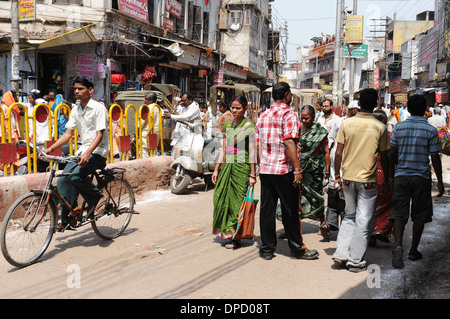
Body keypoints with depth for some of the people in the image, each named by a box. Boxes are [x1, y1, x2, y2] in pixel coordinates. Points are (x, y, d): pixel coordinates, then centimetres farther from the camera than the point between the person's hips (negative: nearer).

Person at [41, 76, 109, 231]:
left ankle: (98, 197, -2)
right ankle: (67, 220, 1)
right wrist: (51, 148, -1)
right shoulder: (75, 110, 11)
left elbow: (99, 134, -19)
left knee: (76, 176, -28)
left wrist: (87, 153, -33)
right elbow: (68, 133, 11)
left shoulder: (98, 108, -11)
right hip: (83, 150, 7)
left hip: (98, 151, -7)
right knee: (63, 180, -8)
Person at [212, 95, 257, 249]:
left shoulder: (249, 126, -6)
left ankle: (236, 237, 7)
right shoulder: (228, 124, 12)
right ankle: (226, 232, 20)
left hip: (242, 167, -6)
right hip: (227, 167, 6)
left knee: (237, 201, -2)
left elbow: (252, 152, -9)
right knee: (223, 199, 6)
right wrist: (216, 169, 13)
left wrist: (253, 175, -11)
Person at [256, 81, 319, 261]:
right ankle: (297, 249, 15)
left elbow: (258, 145, 13)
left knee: (266, 209, 9)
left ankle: (267, 249, 14)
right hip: (284, 169, -6)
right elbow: (289, 143, -19)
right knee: (290, 211, 4)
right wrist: (297, 169, -19)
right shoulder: (288, 114, -9)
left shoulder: (263, 116, 12)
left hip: (265, 170, 6)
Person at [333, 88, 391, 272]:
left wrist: (337, 177, 7)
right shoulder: (380, 127, -5)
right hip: (367, 180, -3)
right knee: (363, 221, 7)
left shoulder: (346, 124, -2)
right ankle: (355, 261, 11)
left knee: (349, 216, 19)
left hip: (347, 178, 3)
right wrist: (387, 181, 9)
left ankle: (341, 253, 14)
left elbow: (338, 153, -1)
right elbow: (384, 157, -1)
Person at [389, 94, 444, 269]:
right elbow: (435, 158, -5)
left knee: (399, 213, 3)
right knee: (419, 215, 11)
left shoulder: (399, 127, 0)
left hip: (401, 176, 1)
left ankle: (398, 246, -18)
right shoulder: (431, 130, -6)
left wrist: (391, 175, 17)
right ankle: (413, 251, 19)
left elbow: (392, 154, 5)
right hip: (422, 177, -1)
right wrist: (440, 181, 4)